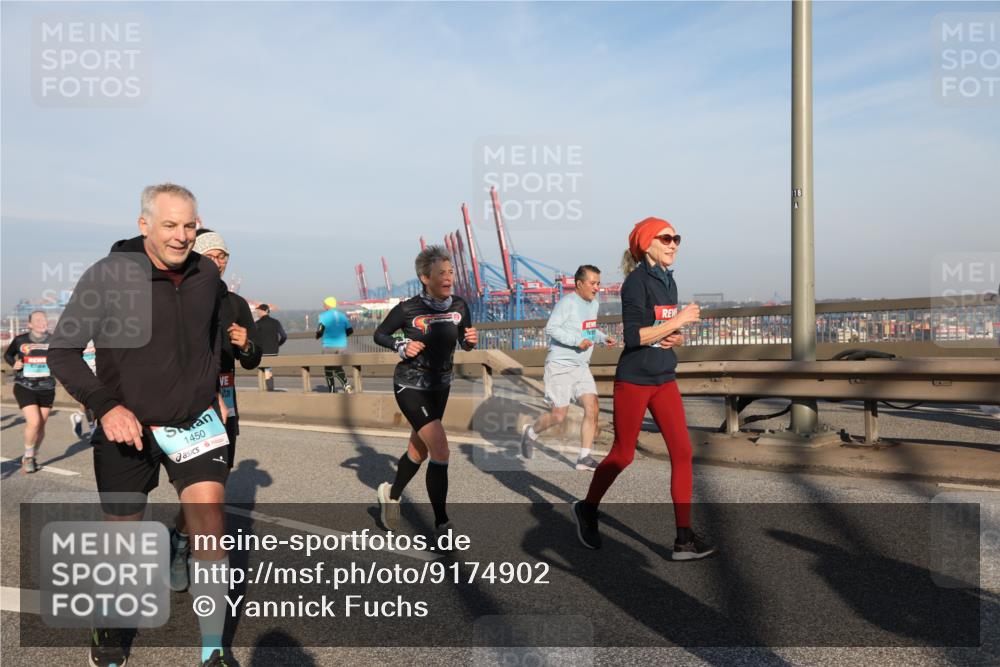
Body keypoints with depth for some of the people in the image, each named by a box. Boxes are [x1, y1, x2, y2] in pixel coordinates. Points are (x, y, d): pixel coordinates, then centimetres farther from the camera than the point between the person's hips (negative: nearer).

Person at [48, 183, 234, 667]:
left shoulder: (207, 275, -4)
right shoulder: (107, 276, -16)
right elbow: (62, 351, -9)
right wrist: (105, 406, -20)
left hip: (195, 422, 2)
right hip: (127, 427, -2)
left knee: (209, 529, -11)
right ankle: (109, 626, 44)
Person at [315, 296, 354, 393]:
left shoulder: (324, 315, -3)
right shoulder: (342, 315, 11)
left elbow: (320, 330, -14)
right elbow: (350, 330, 8)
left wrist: (317, 336, 7)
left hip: (329, 346, -4)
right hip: (342, 346, 4)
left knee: (328, 368, 10)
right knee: (338, 367, 16)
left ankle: (331, 391, 10)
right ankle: (346, 385, -7)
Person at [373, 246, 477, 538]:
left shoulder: (459, 306, -6)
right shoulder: (408, 309, -18)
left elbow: (464, 343, 7)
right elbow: (379, 334, -2)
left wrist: (471, 340, -15)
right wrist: (402, 347, -19)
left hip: (440, 386, 6)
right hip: (411, 386, -6)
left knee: (418, 450, 20)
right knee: (440, 450, -17)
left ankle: (391, 494, 47)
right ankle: (441, 523, -4)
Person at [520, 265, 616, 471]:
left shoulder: (594, 303, 12)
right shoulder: (567, 302, -15)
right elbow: (550, 328, -21)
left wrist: (602, 337, 5)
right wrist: (577, 341, -25)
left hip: (581, 367, 8)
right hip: (560, 366, -7)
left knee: (592, 409, -5)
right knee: (559, 415, -2)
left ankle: (584, 458, 3)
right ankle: (531, 432, 27)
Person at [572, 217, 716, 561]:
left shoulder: (668, 281, 10)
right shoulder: (636, 281, -13)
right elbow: (632, 336, -22)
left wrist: (676, 338, -3)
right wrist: (678, 321, -19)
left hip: (664, 379, 7)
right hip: (634, 380, -7)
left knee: (682, 451, -2)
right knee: (622, 454, 6)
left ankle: (684, 539, 2)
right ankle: (587, 509, 30)